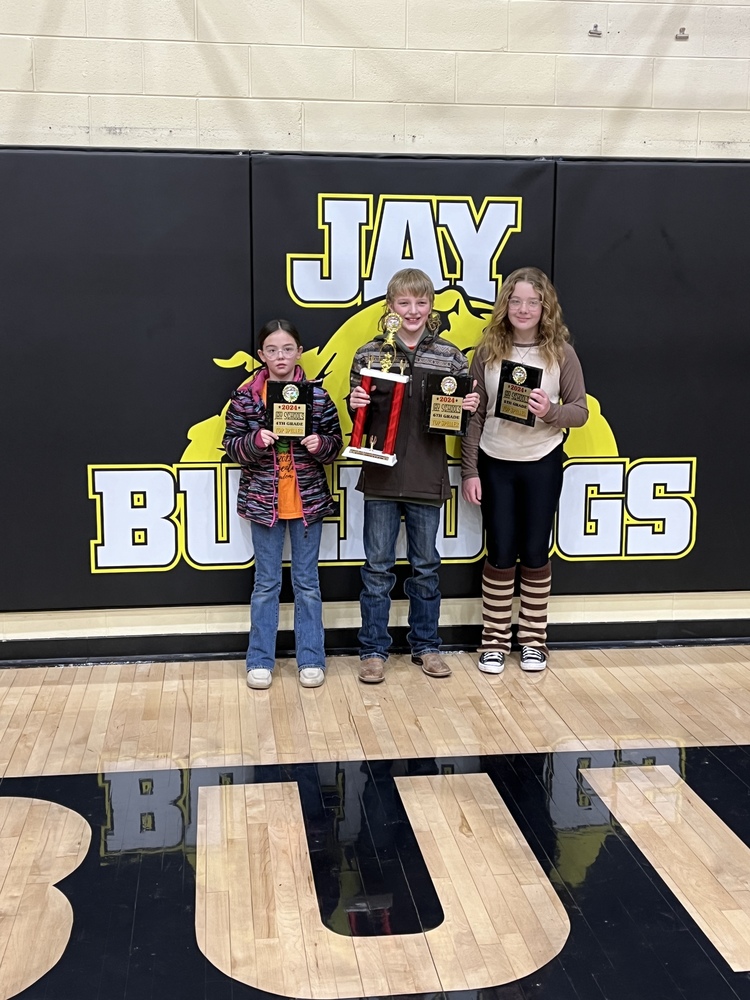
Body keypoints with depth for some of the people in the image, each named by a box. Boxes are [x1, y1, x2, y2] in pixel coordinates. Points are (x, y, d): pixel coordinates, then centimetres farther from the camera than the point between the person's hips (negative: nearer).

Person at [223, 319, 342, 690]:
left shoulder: (317, 394, -3)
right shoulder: (245, 397, -3)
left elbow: (336, 443, 2)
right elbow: (231, 445, -2)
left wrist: (321, 444, -19)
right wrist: (255, 440, -20)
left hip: (307, 501, 0)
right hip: (263, 501, 0)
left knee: (307, 583, 9)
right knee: (266, 584, 9)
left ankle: (311, 659, 20)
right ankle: (260, 661, 19)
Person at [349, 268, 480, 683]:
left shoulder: (450, 356, 1)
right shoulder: (369, 354, 0)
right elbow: (357, 412, 5)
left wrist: (468, 407, -13)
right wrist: (354, 403, -16)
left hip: (427, 477, 1)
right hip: (381, 475, -1)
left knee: (425, 565, 13)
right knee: (378, 566, 7)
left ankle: (425, 645, 28)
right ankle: (373, 650, 19)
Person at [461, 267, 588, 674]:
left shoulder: (560, 352, -5)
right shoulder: (487, 350, -3)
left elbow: (580, 410, -2)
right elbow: (474, 415, -1)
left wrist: (551, 411, -23)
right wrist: (469, 471, -4)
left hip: (542, 464, 0)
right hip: (495, 464, 0)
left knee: (535, 551, 8)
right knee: (500, 552, 5)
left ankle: (533, 638, 23)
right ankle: (494, 639, 19)